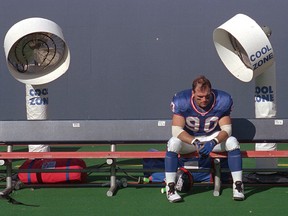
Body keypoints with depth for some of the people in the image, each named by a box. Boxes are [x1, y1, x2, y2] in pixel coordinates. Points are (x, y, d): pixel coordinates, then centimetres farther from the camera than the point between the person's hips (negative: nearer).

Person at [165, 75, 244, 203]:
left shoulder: (222, 101, -19)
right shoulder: (182, 101, -22)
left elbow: (227, 129, -18)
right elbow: (176, 130, -24)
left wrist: (213, 143, -37)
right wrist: (195, 142, -39)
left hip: (213, 138, 1)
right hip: (189, 139, -1)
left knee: (232, 142, -26)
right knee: (173, 143, -32)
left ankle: (238, 185, -17)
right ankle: (170, 187, -25)